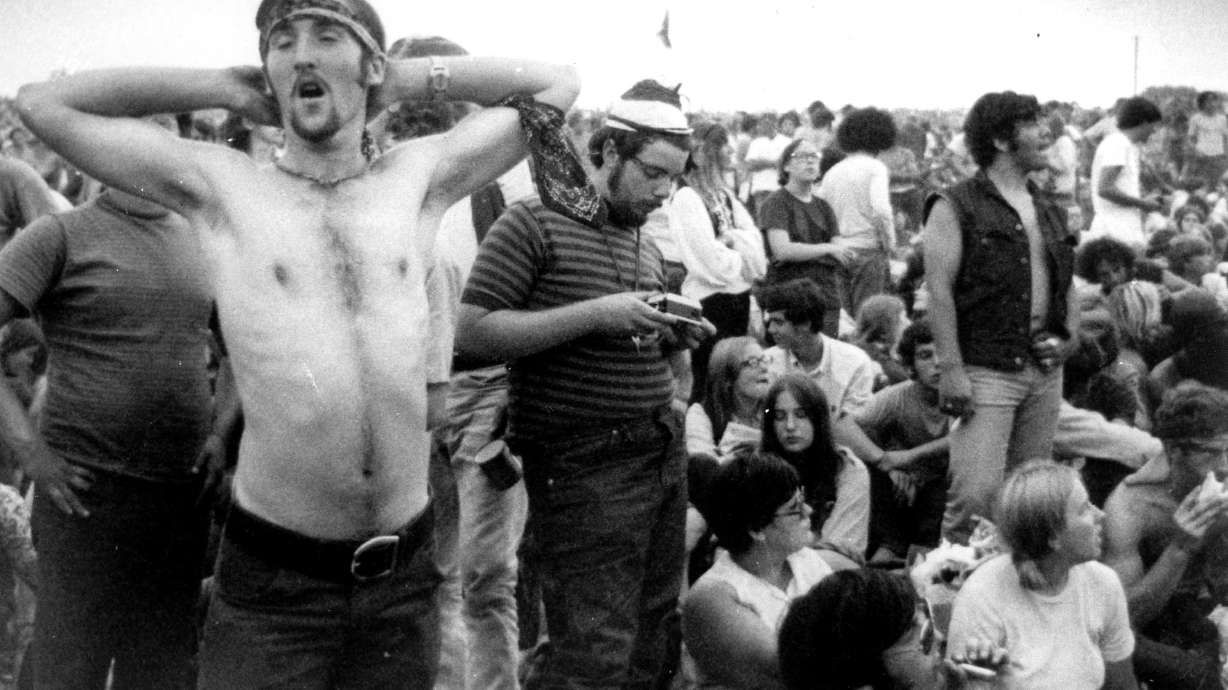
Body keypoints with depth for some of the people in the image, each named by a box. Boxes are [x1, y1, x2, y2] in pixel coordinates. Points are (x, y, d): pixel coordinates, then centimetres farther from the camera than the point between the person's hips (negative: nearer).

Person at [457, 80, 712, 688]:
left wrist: (677, 342, 2)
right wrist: (594, 313, -20)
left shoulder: (648, 248, 16)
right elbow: (473, 332, -15)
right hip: (583, 467, -7)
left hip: (664, 453, 7)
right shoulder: (535, 222, -7)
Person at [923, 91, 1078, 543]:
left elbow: (1068, 285, 25)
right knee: (977, 492, -13)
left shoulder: (1049, 212, 17)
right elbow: (938, 290, -11)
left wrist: (1067, 336, 6)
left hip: (1046, 372, 7)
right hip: (985, 369, -7)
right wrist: (951, 369, -17)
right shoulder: (956, 208, -5)